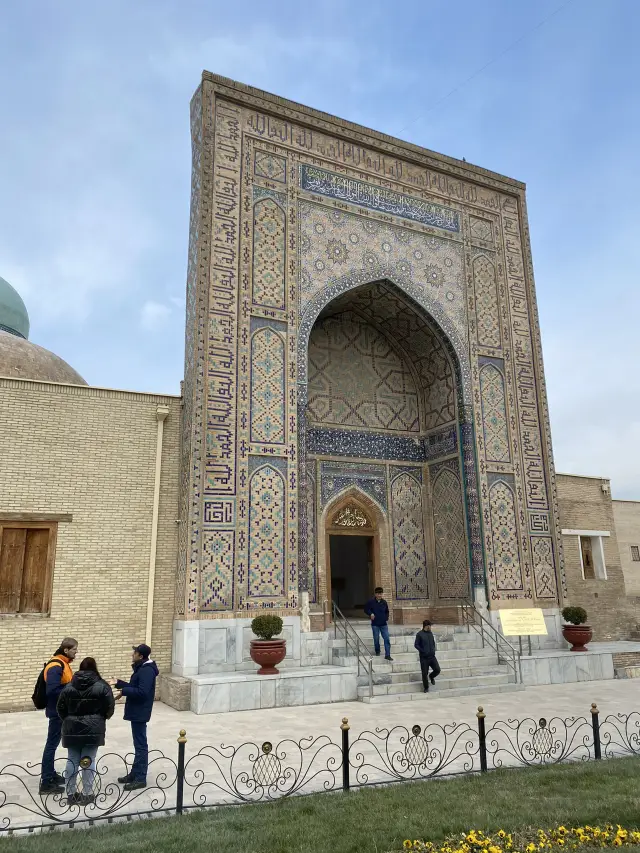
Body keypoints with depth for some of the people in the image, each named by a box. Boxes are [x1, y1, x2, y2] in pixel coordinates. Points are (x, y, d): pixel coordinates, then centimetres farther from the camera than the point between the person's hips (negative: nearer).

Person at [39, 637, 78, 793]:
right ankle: (46, 782, 4)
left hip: (61, 710, 10)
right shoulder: (56, 666, -23)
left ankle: (51, 774, 29)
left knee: (53, 743, 18)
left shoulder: (63, 664, 9)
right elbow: (52, 690, -30)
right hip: (57, 711, -10)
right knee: (52, 744, -3)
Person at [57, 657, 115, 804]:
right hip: (92, 729, -3)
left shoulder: (69, 687, 0)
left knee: (72, 760, 12)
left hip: (72, 729, 3)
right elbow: (110, 708, -6)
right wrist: (100, 719, 14)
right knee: (88, 761, 4)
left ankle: (71, 793, 19)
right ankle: (87, 794, 10)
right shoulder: (102, 686, -9)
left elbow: (61, 709, 5)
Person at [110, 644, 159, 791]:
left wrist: (123, 691, -22)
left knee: (140, 745, -3)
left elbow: (142, 692, -29)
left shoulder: (147, 670, -21)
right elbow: (134, 686, 21)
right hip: (137, 712, 11)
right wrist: (118, 683, 15)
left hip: (140, 713, -11)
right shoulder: (142, 668, 12)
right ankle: (135, 774, 28)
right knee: (138, 744, 18)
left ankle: (140, 779, 4)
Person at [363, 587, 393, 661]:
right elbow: (366, 609, 2)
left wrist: (386, 618, 3)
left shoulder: (384, 602, 3)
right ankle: (377, 652, 31)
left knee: (387, 639, -5)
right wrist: (370, 613, -15)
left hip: (384, 624, 2)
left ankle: (387, 655, -3)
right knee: (376, 639, 8)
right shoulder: (371, 602, -8)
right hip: (375, 624, -2)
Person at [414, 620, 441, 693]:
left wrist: (433, 650, 8)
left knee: (437, 670, -7)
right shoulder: (419, 634, -8)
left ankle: (431, 677, 26)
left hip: (432, 656, 4)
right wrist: (423, 651, -13)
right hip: (424, 657, -4)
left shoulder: (430, 633, 9)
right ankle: (426, 688, 20)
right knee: (424, 673, 1)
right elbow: (416, 645, -9)